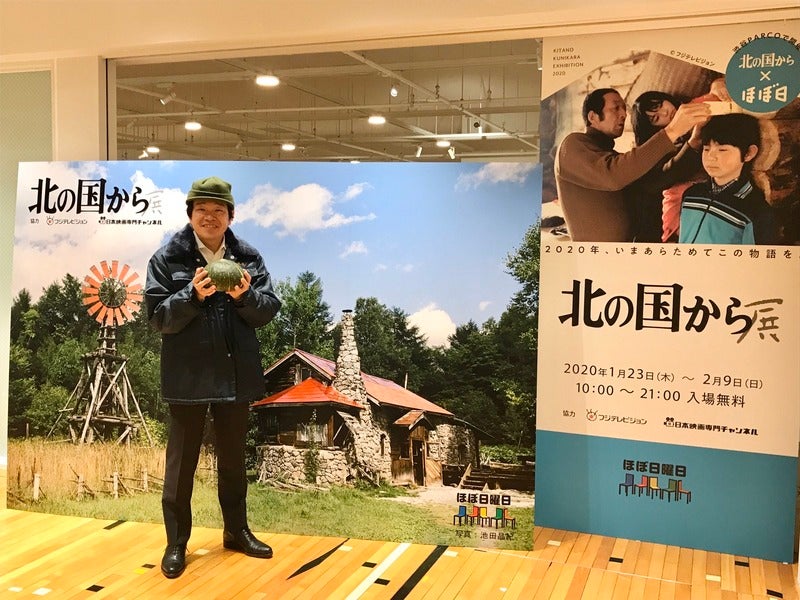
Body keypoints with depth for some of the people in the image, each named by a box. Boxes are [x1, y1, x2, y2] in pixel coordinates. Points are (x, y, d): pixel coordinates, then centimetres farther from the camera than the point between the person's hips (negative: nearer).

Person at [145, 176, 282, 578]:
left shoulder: (249, 257, 2)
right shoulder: (166, 258, -6)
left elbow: (269, 310, 0)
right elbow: (158, 317, -10)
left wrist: (244, 296, -19)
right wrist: (194, 295, -26)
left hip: (236, 374, 3)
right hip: (187, 376, -3)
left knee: (233, 458, 17)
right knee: (181, 461, 8)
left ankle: (236, 530, 34)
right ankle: (176, 542, 23)